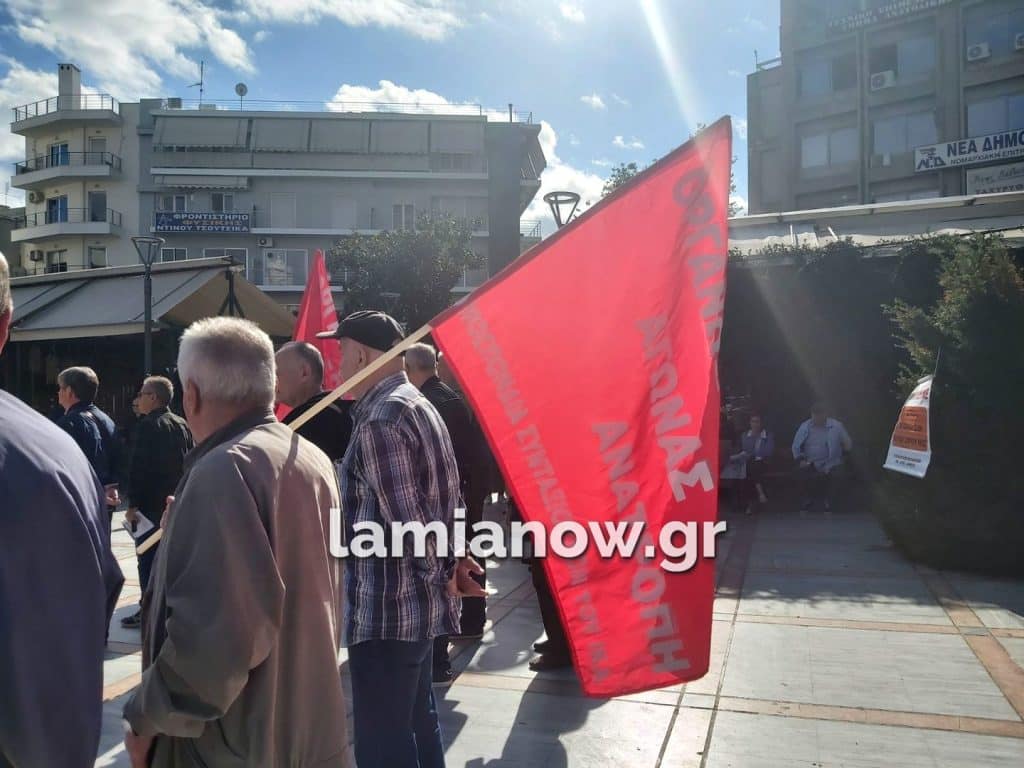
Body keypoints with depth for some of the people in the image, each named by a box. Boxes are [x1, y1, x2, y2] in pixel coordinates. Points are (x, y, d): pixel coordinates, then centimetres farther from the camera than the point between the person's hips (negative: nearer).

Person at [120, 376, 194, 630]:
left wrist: (133, 504, -13)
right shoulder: (182, 425, 9)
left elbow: (138, 467, -17)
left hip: (151, 505, -7)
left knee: (148, 559, 0)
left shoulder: (148, 425, -12)